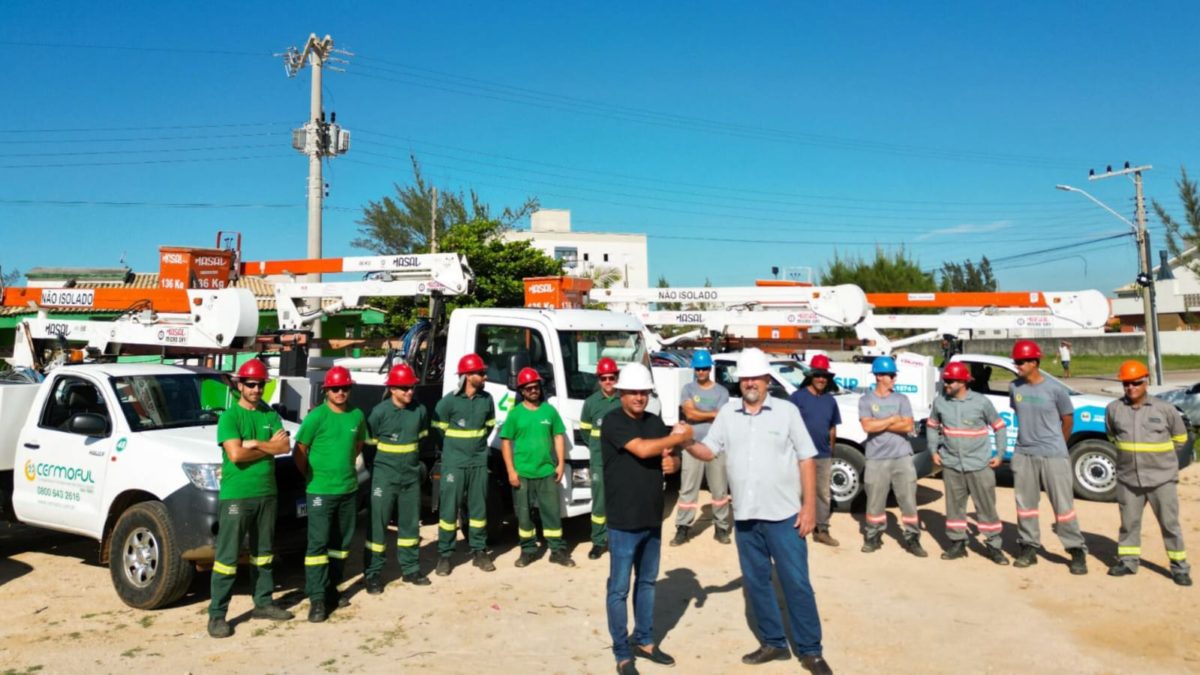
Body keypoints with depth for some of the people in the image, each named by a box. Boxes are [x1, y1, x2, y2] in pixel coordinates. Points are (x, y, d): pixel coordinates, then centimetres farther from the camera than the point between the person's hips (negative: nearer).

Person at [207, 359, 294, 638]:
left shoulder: (271, 415, 9)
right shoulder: (229, 417, -6)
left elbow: (285, 446, -5)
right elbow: (235, 454, -19)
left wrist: (254, 443, -15)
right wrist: (270, 447, -8)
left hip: (267, 494, 6)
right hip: (235, 496, -6)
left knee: (264, 552, 16)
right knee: (228, 556, -4)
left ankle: (263, 602, 28)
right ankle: (217, 615, 3)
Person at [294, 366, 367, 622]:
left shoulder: (357, 416, 3)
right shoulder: (316, 417, -11)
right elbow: (299, 451, -7)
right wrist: (311, 475, -1)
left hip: (349, 489, 5)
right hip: (320, 491, -5)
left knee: (341, 543, 13)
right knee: (318, 543, -6)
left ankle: (332, 589, 26)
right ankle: (317, 599, -4)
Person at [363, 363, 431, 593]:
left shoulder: (420, 410, 0)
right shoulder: (380, 412, -13)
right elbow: (368, 443, -5)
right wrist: (376, 471, 1)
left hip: (411, 476, 4)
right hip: (385, 477, -4)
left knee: (410, 524, 13)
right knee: (378, 524, -1)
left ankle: (410, 569, 25)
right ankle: (373, 574, 7)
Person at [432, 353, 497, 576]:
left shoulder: (486, 399, 1)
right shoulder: (449, 401, -11)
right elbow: (438, 429, 0)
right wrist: (453, 450, 9)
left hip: (479, 462, 4)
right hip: (454, 464, -3)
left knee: (478, 507, 10)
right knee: (449, 509, 1)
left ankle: (479, 552, 20)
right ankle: (444, 555, 10)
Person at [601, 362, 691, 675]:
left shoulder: (655, 422, 8)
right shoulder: (613, 421, -13)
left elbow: (669, 458, 15)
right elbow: (642, 449, -25)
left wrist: (673, 462, -10)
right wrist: (679, 437, -13)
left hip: (653, 519, 7)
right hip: (623, 522, -7)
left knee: (647, 582, 18)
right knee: (619, 589, 3)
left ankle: (644, 641, 33)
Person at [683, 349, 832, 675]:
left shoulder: (787, 411, -2)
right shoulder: (728, 413, 6)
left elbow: (806, 459, -2)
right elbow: (709, 451, 6)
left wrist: (810, 505, -8)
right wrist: (687, 444, -17)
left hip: (783, 515, -3)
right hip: (744, 516, 4)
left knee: (796, 583, 2)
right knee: (756, 582, 13)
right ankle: (773, 643, 28)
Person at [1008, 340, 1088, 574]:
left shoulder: (1055, 389, -11)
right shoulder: (1015, 388, 1)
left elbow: (1068, 420, 1)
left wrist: (1055, 445, 11)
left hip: (1053, 455, -4)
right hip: (1023, 454, 4)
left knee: (1063, 504, 0)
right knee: (1025, 503, 9)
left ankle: (1077, 550, 9)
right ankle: (1028, 547, 20)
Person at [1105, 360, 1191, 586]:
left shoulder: (1164, 409, -6)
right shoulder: (1113, 409, -1)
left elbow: (1180, 438, 8)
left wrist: (1159, 453, 9)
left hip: (1162, 477, -2)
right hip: (1128, 477, 2)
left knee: (1170, 523, 4)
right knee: (1129, 521, 12)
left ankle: (1179, 566, 16)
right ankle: (1128, 560, 26)